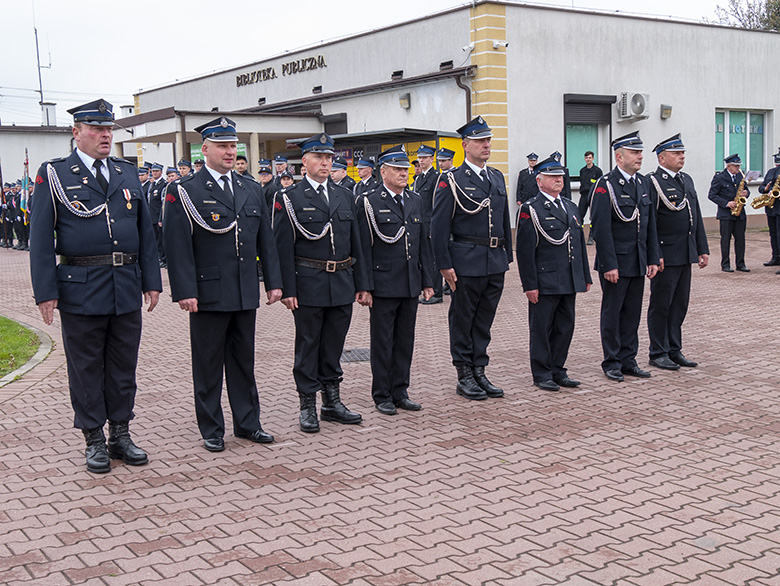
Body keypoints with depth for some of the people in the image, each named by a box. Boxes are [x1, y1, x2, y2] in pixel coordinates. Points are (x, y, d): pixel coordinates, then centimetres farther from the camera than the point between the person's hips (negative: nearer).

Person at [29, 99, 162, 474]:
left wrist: (151, 280, 8)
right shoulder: (53, 175, 0)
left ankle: (121, 435, 23)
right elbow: (41, 238, -4)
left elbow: (145, 231, 14)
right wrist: (45, 291, -11)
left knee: (123, 366, 11)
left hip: (127, 289, 4)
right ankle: (94, 440, 17)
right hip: (80, 288, -4)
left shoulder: (128, 174, 12)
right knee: (87, 368, 6)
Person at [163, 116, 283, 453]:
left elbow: (265, 240, 14)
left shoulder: (252, 190, 12)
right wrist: (185, 291, -16)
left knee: (244, 360, 13)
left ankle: (248, 423, 24)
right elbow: (178, 245, -10)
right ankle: (211, 430, 17)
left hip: (246, 294, 5)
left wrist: (273, 282, 10)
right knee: (208, 363, 5)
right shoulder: (184, 192, -5)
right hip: (208, 294, -5)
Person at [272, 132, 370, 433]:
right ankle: (308, 406, 13)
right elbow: (283, 247, -7)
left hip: (342, 284, 5)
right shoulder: (289, 198, -3)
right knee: (308, 345, 4)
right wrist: (287, 289, -12)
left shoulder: (345, 196, 12)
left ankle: (332, 402, 22)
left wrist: (362, 284, 10)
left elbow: (355, 243, 14)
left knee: (334, 344, 11)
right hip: (308, 284, -4)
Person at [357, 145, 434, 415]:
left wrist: (428, 280, 10)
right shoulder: (370, 203, -5)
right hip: (384, 285, -5)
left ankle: (400, 392, 21)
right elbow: (364, 248, -8)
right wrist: (366, 287, -12)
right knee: (383, 342, 3)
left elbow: (424, 243, 14)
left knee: (405, 341, 11)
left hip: (411, 285, 5)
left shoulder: (415, 201, 11)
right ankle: (382, 396, 14)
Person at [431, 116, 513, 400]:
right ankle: (465, 377, 13)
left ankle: (479, 372, 20)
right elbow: (439, 227, -8)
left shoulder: (497, 177, 13)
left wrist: (507, 255, 14)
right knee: (463, 321, 4)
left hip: (496, 262, 6)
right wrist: (444, 265, -12)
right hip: (466, 262, -6)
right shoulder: (452, 181, -6)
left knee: (484, 320, 12)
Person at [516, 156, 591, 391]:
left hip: (570, 282, 7)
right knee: (541, 328, 2)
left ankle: (558, 370, 23)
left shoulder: (570, 207, 15)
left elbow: (580, 244, 19)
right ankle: (542, 374, 12)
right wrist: (530, 285, -15)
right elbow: (525, 251, -11)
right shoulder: (530, 209, -7)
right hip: (544, 282, -7)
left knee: (565, 326, 11)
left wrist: (586, 277, 16)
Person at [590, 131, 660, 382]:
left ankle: (628, 360, 20)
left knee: (633, 312, 11)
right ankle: (612, 363, 13)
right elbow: (601, 228, -15)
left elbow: (650, 225, 14)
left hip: (639, 262, 6)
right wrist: (609, 265, -18)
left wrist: (653, 259, 9)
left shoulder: (643, 183, 11)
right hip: (615, 261, -6)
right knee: (612, 312, 3)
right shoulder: (605, 185, -11)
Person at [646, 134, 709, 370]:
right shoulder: (652, 182, -10)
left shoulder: (687, 180, 15)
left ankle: (674, 351, 21)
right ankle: (658, 353, 10)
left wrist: (703, 249, 14)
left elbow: (696, 217, 18)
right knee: (661, 305, 1)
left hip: (686, 254, 8)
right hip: (665, 255, -8)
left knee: (680, 304, 12)